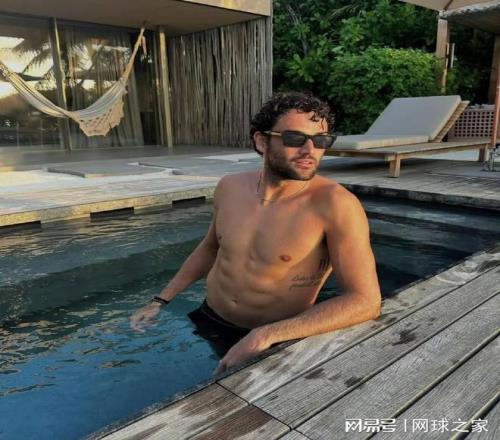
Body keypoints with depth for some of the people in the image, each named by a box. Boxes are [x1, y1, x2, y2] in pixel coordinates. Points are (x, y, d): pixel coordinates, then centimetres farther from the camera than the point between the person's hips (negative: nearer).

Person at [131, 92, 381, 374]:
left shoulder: (335, 204, -23)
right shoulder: (230, 187, -6)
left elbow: (365, 301, -26)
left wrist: (266, 336, -30)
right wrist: (161, 301, 12)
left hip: (274, 346, -4)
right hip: (207, 323, 5)